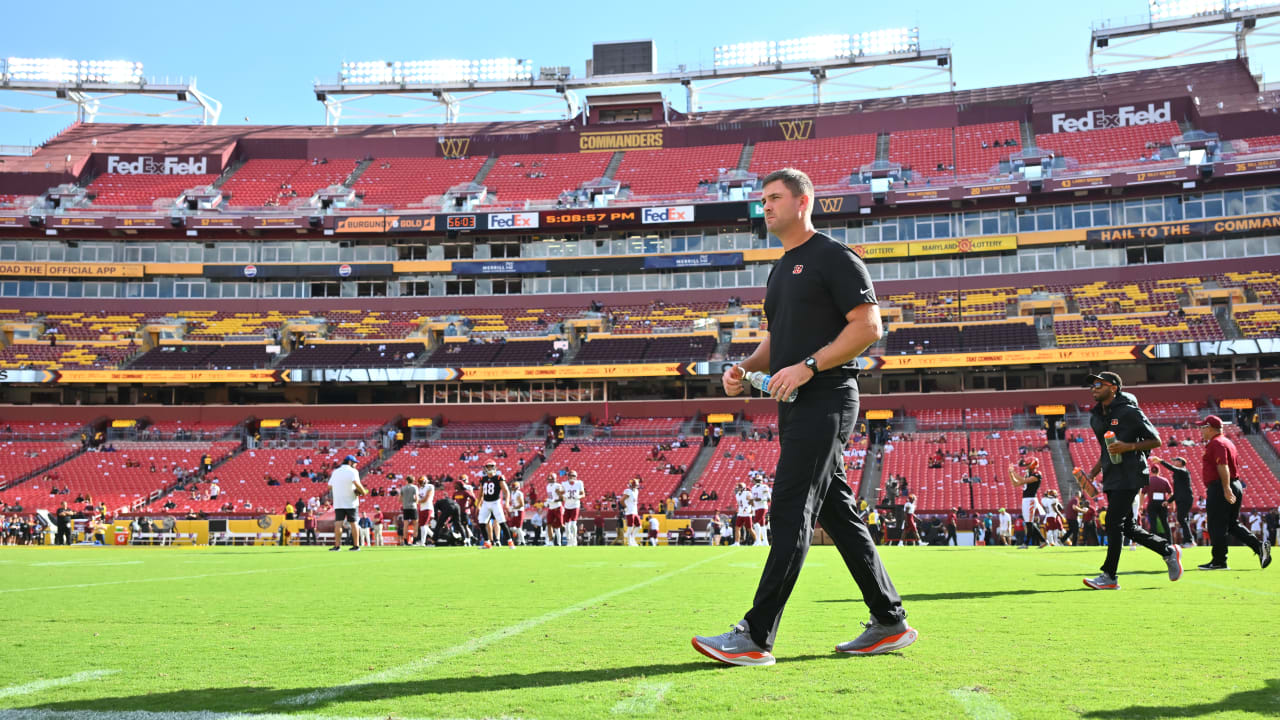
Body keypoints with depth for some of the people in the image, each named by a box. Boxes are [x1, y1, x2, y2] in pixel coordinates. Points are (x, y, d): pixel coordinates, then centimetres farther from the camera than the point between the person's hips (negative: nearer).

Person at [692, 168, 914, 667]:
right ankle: (890, 624, 19)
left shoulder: (835, 258, -6)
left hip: (825, 400, -10)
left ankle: (756, 637, -11)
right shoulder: (781, 270, 22)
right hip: (795, 405, 10)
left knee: (791, 513, -11)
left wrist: (807, 367, -20)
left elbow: (868, 327, -13)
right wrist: (745, 369, 7)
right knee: (838, 514, 11)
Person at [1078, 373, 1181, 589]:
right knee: (1126, 526, 10)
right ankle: (1168, 551, 29)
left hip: (1129, 476, -8)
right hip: (1111, 478, 8)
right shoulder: (1096, 417, 14)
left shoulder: (1130, 412, -9)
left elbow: (1155, 441, -7)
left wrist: (1129, 447, -20)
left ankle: (1109, 577, -7)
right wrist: (1093, 472, 14)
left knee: (1113, 522, -12)